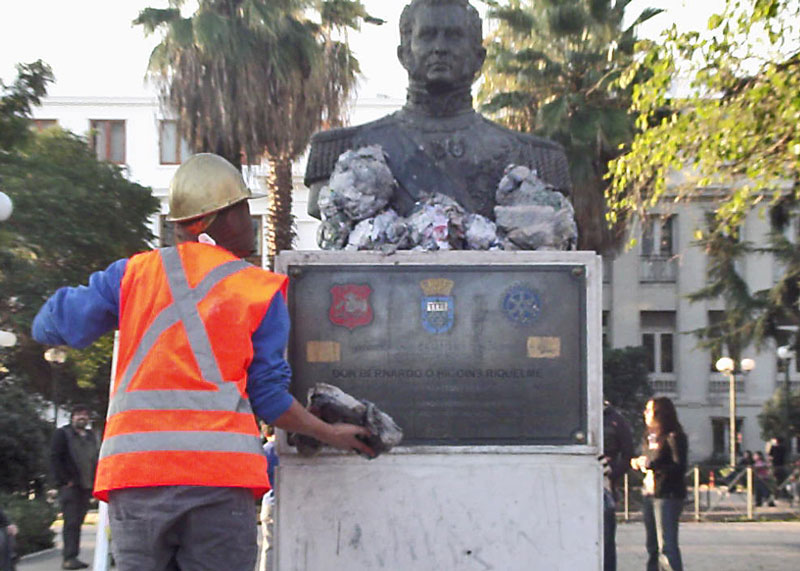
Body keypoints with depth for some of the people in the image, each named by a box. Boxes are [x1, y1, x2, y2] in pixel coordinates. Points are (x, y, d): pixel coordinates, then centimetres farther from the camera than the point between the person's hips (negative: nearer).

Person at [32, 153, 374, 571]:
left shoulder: (135, 272, 11)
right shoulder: (260, 292, 7)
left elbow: (50, 326, 13)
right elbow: (269, 398, 7)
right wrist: (332, 434, 22)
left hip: (131, 473, 2)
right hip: (219, 474, -2)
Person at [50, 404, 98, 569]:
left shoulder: (91, 436, 20)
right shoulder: (62, 434, 2)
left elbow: (96, 460, 23)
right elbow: (55, 458, -5)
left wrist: (94, 481, 10)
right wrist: (64, 480, -13)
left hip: (86, 487, 6)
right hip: (70, 486, -6)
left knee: (78, 522, 6)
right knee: (71, 522, -11)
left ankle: (70, 556, 9)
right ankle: (69, 557, -12)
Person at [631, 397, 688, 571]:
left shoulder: (674, 437, -10)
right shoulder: (650, 436, 15)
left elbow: (679, 467, -18)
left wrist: (651, 465, -23)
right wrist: (638, 463, 3)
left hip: (667, 495, -9)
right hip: (648, 494, 9)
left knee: (667, 545, -13)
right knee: (652, 546, 12)